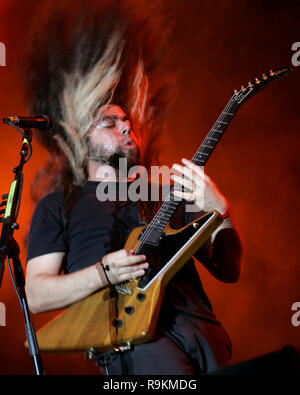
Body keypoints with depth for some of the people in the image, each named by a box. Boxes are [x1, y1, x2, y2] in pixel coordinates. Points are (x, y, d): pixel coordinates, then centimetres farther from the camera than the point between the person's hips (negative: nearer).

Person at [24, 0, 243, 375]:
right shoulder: (57, 204, 17)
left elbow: (229, 271, 19)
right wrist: (104, 274, -11)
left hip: (196, 321, 5)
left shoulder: (168, 192, 26)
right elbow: (36, 294, 6)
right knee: (167, 366, -35)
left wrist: (218, 210, 0)